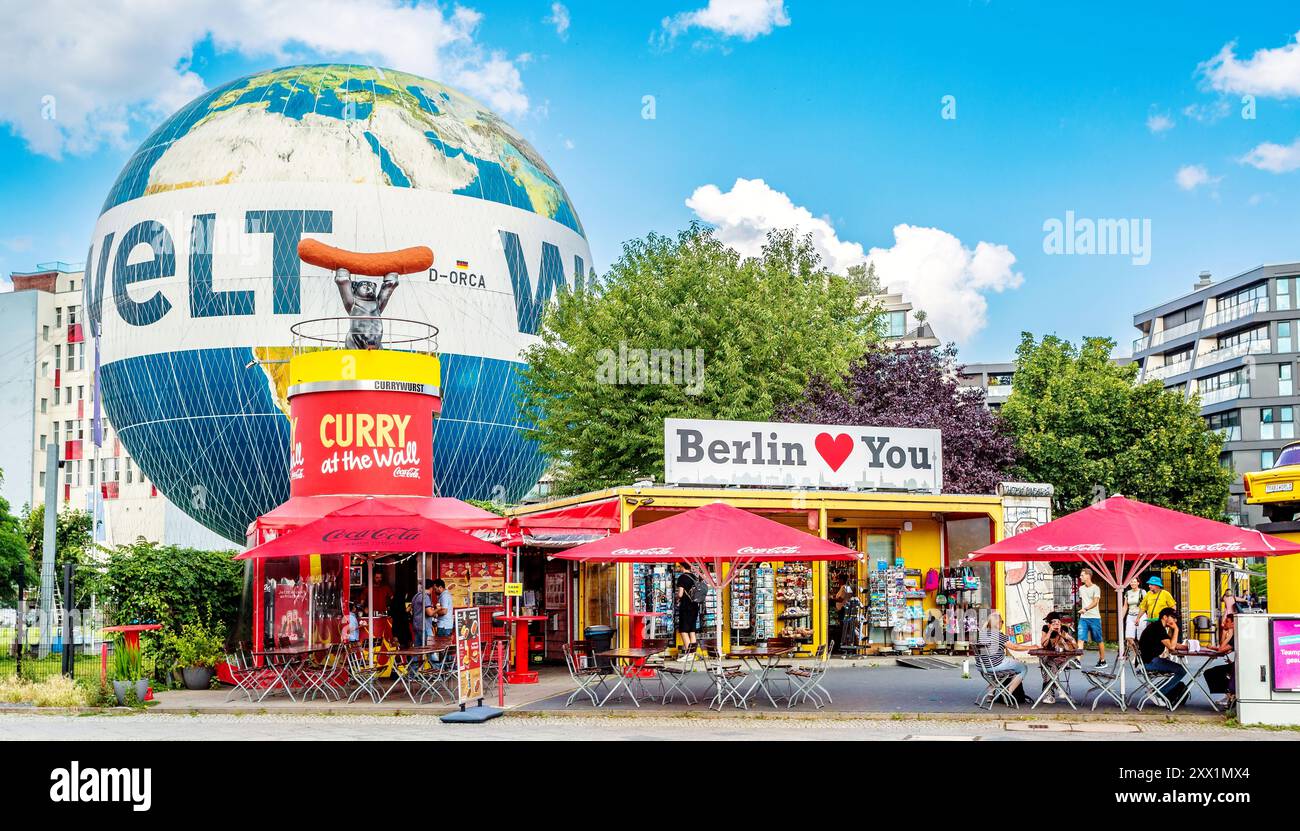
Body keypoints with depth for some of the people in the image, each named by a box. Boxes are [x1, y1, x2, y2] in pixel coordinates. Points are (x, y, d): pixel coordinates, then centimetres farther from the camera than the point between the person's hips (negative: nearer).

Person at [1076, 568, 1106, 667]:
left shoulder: (1095, 588, -6)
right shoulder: (1081, 588, 14)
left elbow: (1095, 602, -17)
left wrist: (1085, 609, -30)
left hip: (1094, 618, -5)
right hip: (1083, 618, 5)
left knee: (1099, 640, 6)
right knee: (1081, 639, -10)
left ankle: (1102, 660, 18)